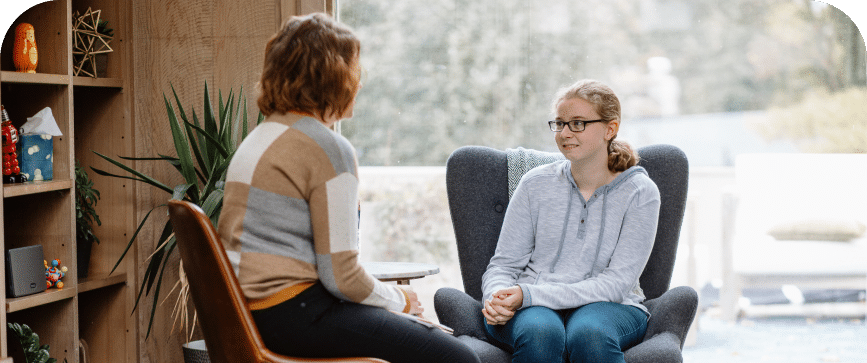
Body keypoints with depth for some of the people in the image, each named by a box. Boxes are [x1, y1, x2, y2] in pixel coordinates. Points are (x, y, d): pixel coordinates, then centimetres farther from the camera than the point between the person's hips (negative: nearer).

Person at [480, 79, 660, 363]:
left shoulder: (640, 193, -1)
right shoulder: (536, 184, 6)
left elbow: (616, 283, -10)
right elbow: (504, 264, 9)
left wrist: (530, 294, -19)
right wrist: (497, 298, -17)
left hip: (609, 306, -1)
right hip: (532, 307, 1)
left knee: (589, 335, -37)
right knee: (540, 333, -35)